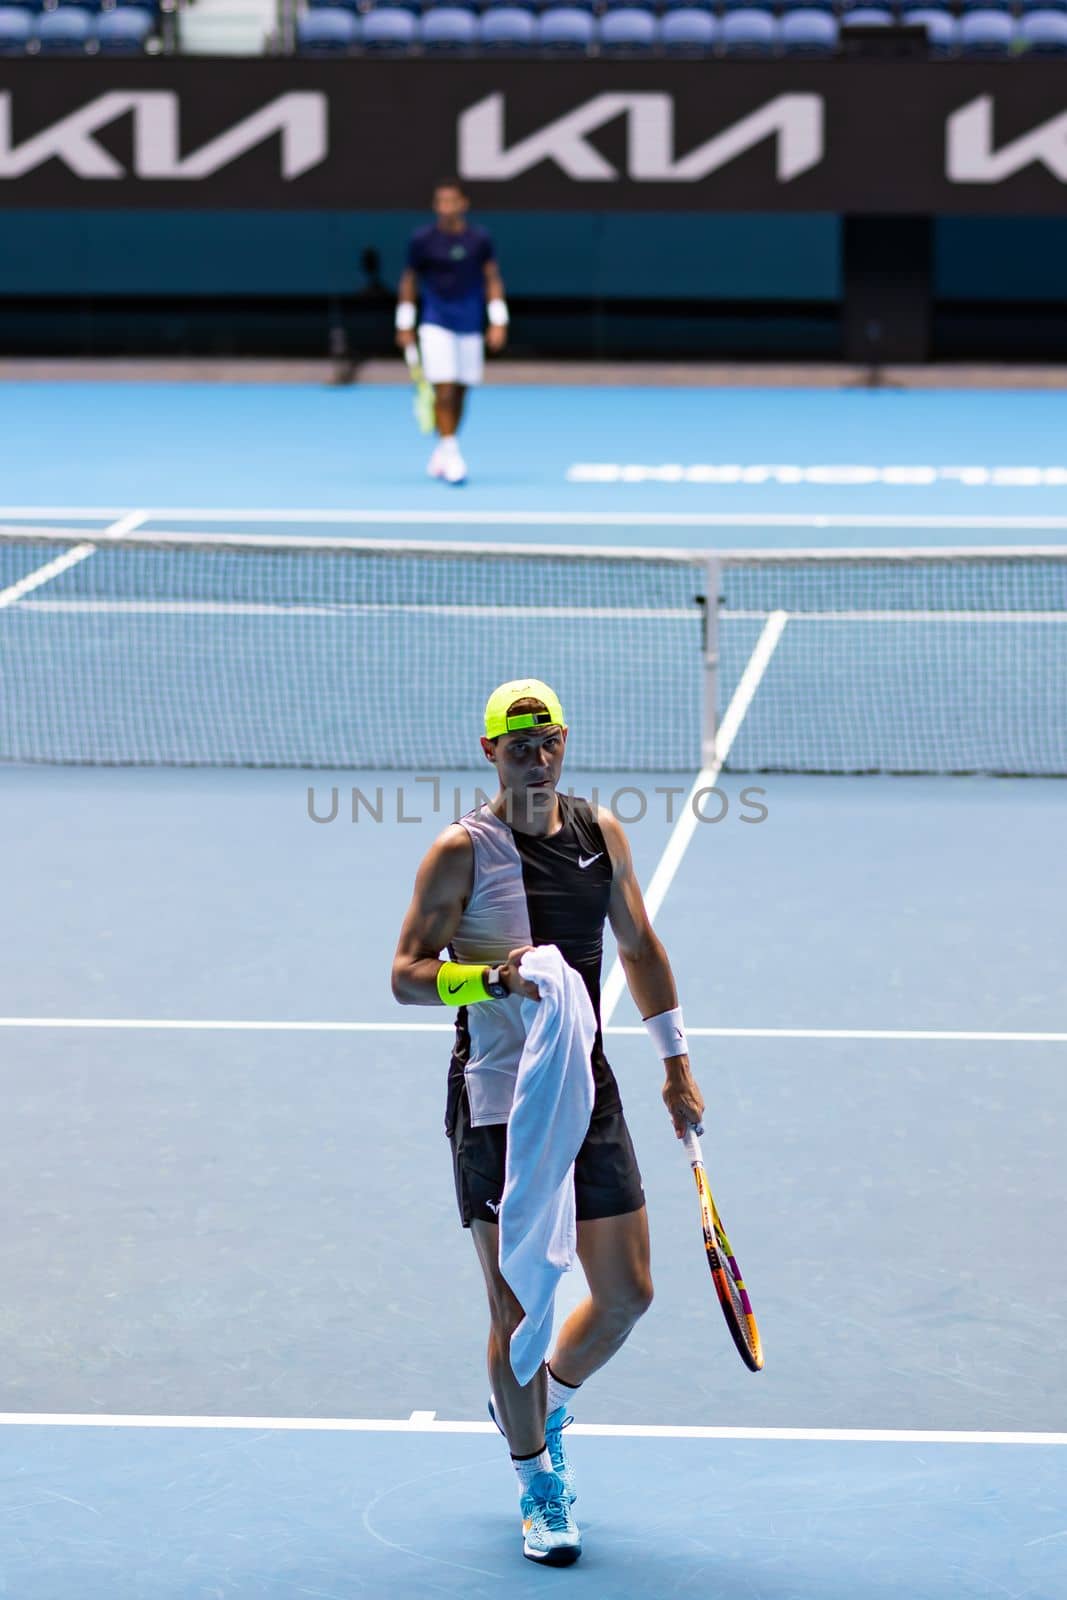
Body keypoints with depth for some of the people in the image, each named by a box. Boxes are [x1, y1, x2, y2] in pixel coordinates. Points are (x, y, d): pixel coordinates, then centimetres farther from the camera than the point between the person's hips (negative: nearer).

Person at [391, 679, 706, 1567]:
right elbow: (407, 974, -10)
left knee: (628, 1293, 6)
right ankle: (538, 1484, 16)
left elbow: (638, 943, 18)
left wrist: (676, 1063, 17)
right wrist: (493, 975, -28)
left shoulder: (600, 830, 6)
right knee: (517, 1305, -2)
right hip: (495, 1104, -5)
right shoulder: (463, 851, -9)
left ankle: (543, 1404, 35)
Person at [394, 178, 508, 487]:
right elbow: (409, 281, 6)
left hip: (470, 326, 2)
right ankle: (451, 455, -13)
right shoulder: (422, 240, -3)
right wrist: (404, 325, 5)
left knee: (459, 393, 6)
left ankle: (441, 454, 21)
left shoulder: (479, 240, 0)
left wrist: (498, 322, -2)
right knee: (444, 390, -14)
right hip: (436, 325, -2)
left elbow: (493, 280, 6)